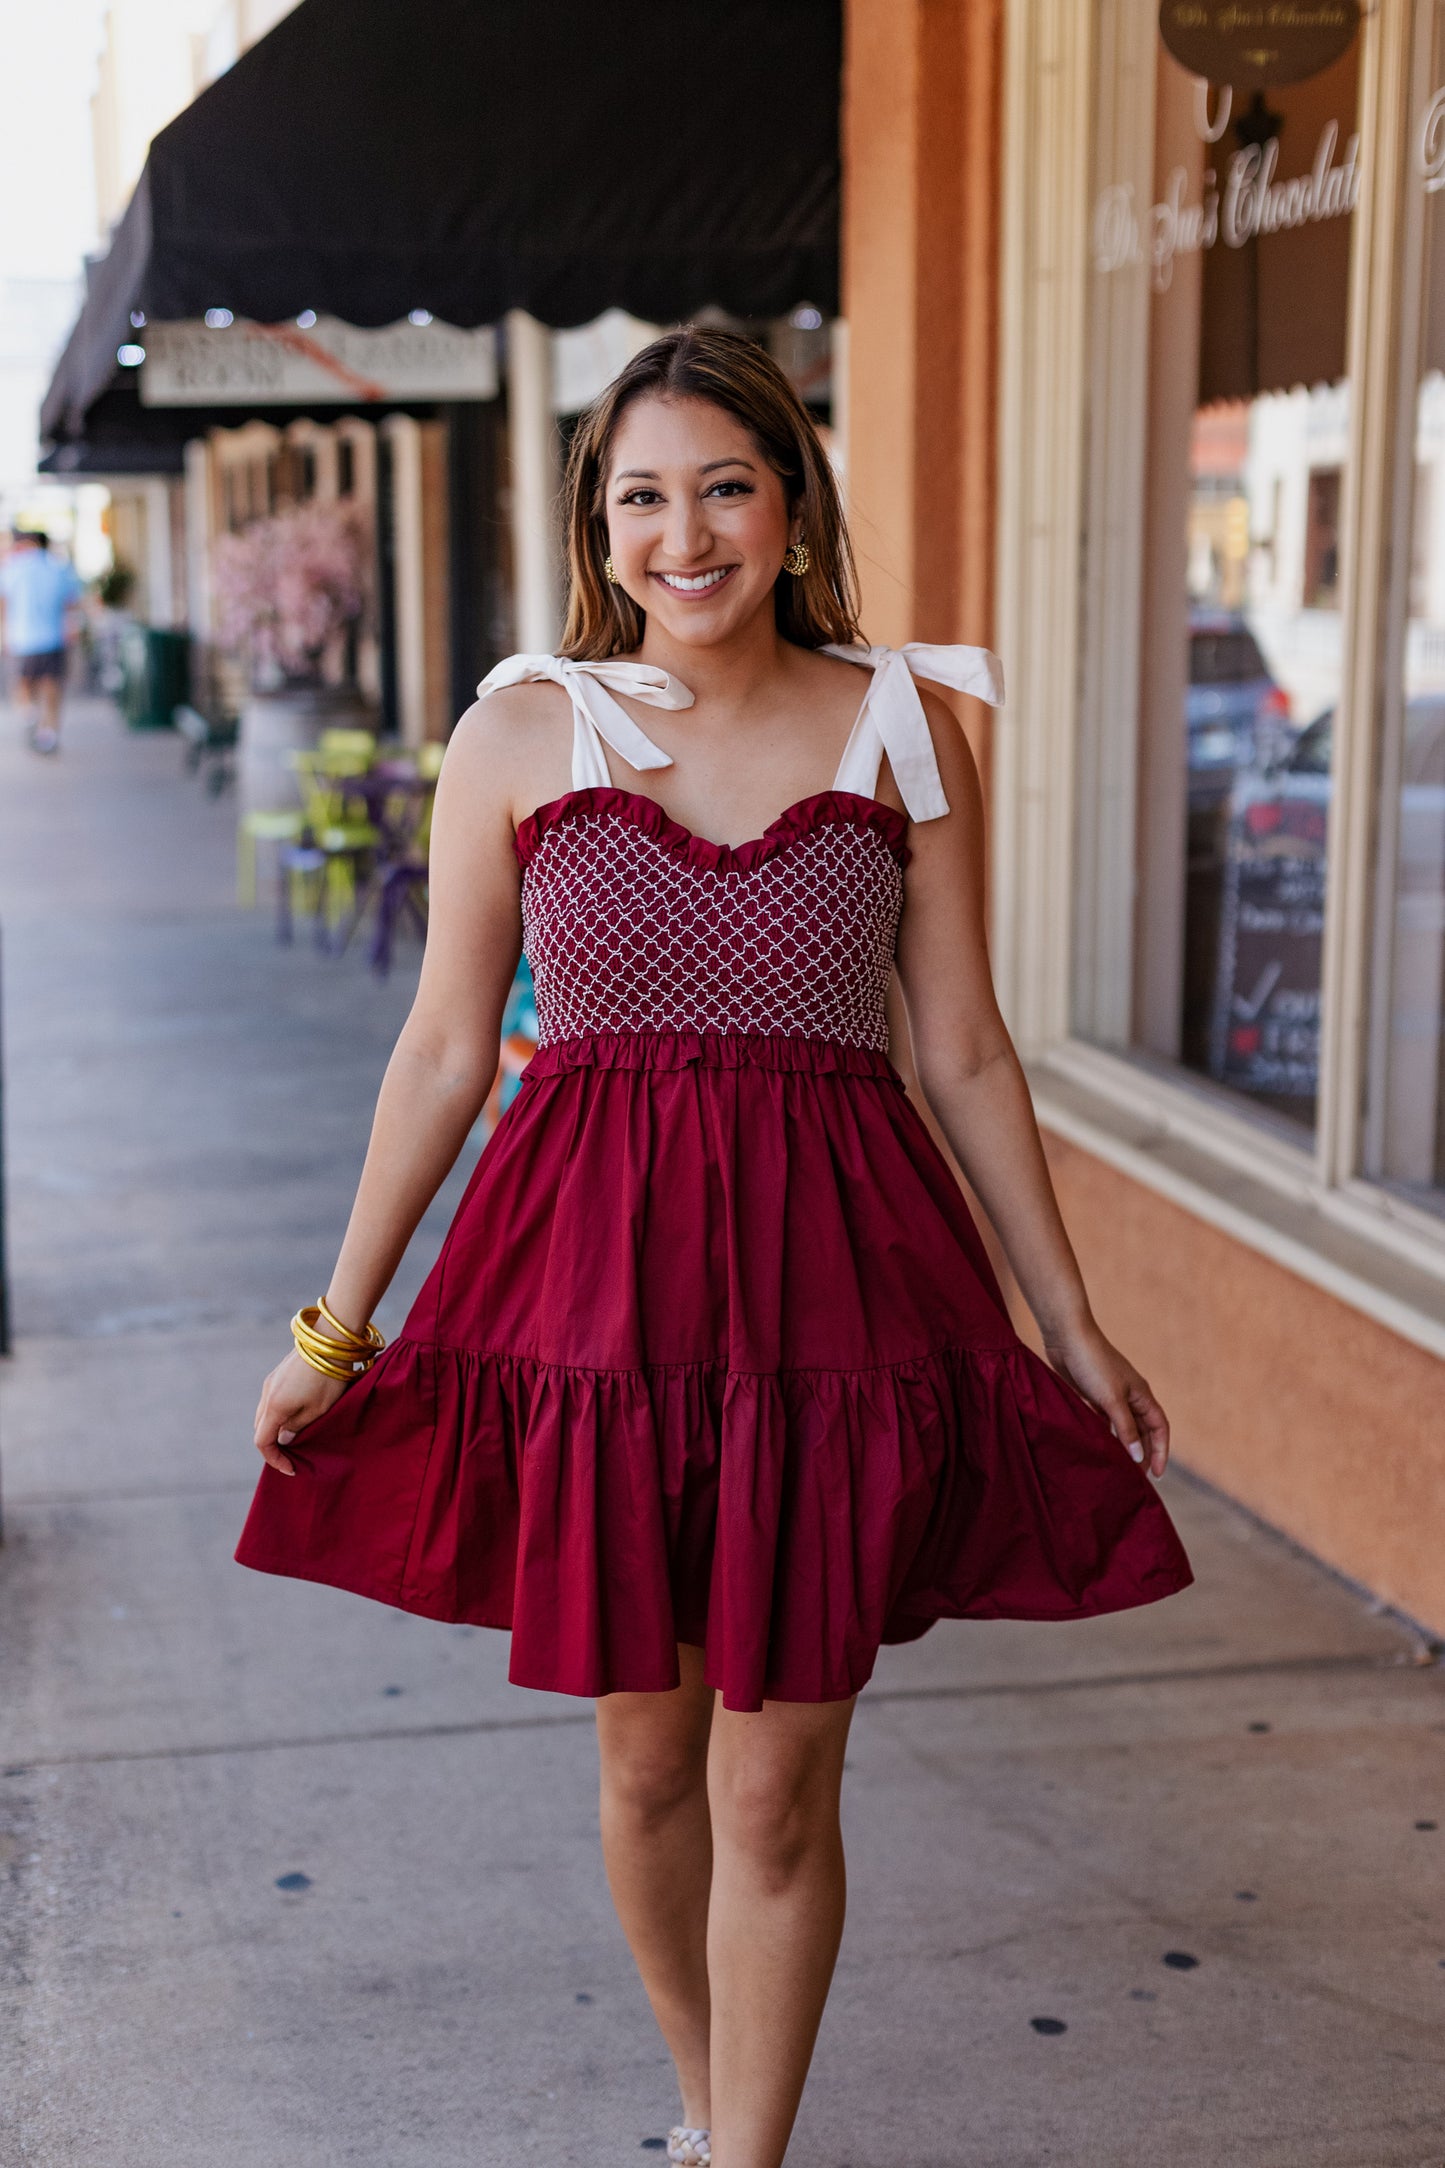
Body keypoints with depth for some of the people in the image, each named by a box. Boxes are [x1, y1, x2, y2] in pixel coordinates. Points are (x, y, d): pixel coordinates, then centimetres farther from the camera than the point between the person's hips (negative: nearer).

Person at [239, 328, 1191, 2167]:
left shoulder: (901, 727, 1)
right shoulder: (519, 733, 0)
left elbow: (964, 1052, 5)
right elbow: (446, 1049, 6)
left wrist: (1070, 1323, 8)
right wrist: (336, 1324, 8)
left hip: (831, 1281, -1)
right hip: (594, 1277, 1)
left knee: (775, 1787, 3)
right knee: (644, 1757, 14)